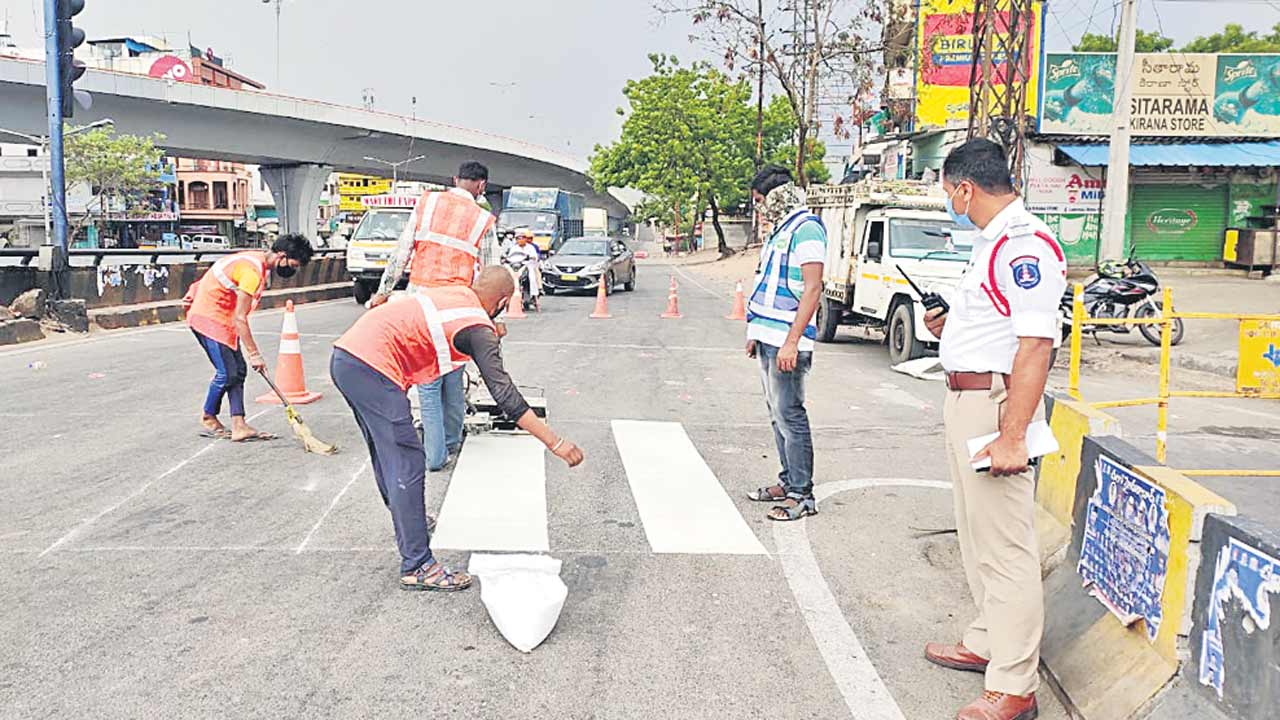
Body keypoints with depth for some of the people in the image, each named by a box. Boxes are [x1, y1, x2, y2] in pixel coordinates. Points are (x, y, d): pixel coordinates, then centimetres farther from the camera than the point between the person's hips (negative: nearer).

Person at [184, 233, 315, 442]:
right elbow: (240, 318, -26)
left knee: (238, 370, 3)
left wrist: (196, 292, 26)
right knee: (227, 373, -9)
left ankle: (239, 426, 0)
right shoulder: (253, 271, -26)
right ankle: (208, 419, 13)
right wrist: (254, 354, -24)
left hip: (223, 317, 10)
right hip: (208, 317, -10)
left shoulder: (258, 261, 4)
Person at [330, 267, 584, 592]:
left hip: (344, 355, 9)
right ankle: (416, 567, 0)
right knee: (406, 465, -4)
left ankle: (408, 524, 45)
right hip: (372, 369, -9)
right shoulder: (479, 329, -8)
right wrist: (556, 443, -14)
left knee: (386, 456, 25)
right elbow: (505, 395, -14)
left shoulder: (454, 293, 15)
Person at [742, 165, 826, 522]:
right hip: (768, 338, 10)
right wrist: (756, 332, 21)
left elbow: (813, 288, -19)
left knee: (789, 415, -7)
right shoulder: (780, 230, 18)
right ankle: (788, 482, 23)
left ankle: (802, 495, -1)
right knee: (777, 414, 14)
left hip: (786, 341, -10)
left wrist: (792, 341, -23)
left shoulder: (806, 228, -12)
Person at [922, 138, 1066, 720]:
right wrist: (951, 327, 15)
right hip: (965, 401, 11)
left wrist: (1012, 434, -27)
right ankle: (986, 643, 36)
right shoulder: (993, 242, 15)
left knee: (1006, 545, -5)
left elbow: (1036, 344, -24)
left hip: (996, 403, -11)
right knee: (979, 536, 21)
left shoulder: (1025, 244, -18)